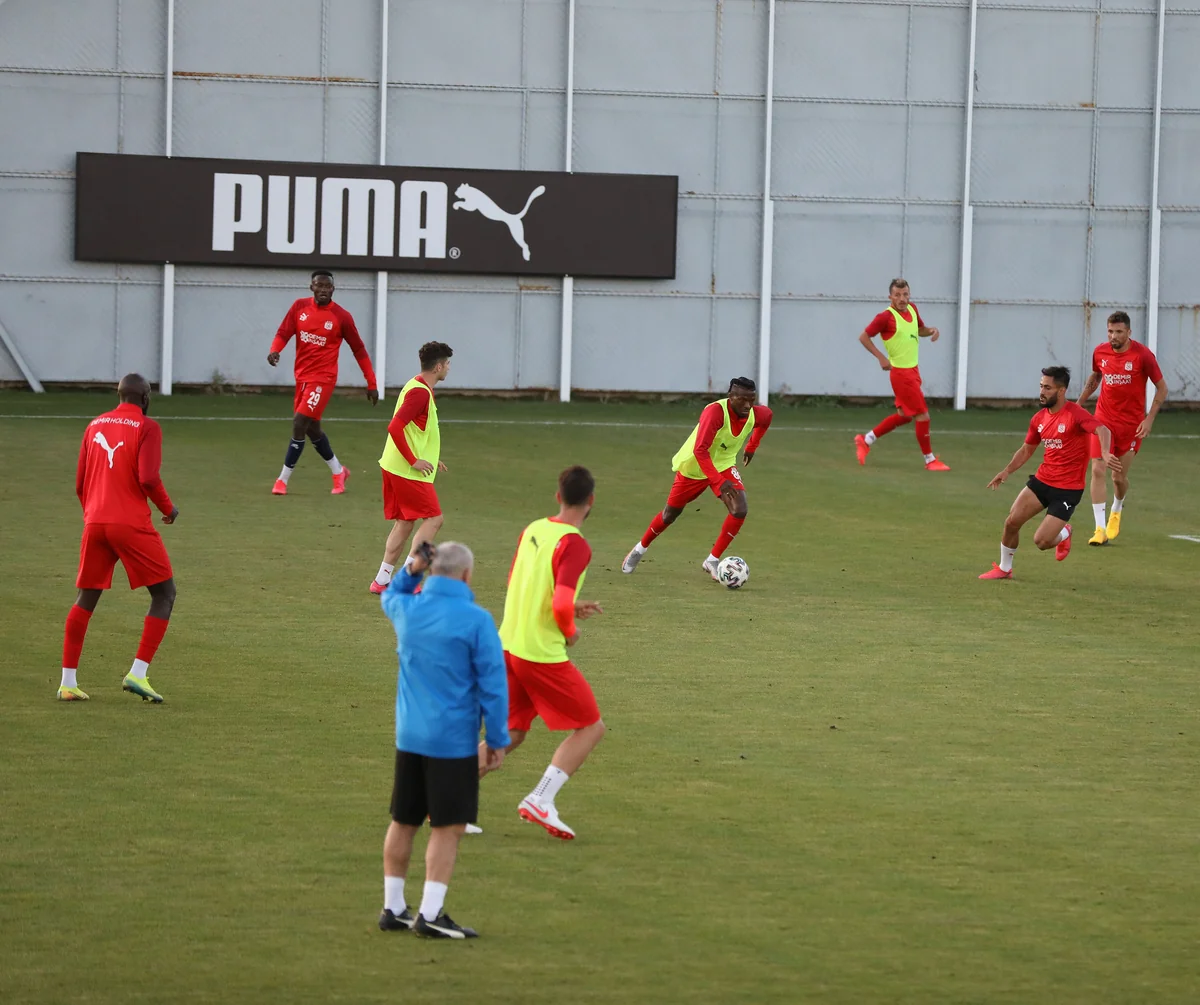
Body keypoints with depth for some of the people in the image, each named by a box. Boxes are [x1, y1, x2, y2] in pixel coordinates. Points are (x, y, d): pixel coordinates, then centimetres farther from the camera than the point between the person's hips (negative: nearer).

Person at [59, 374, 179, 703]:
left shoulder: (95, 425, 13)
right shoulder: (147, 427, -4)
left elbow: (80, 484, 15)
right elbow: (148, 478, -16)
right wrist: (168, 508, 1)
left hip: (95, 524, 6)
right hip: (132, 524, -6)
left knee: (85, 600, 16)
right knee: (165, 593, 6)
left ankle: (68, 682, 12)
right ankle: (138, 673, -7)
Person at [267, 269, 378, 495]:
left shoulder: (341, 316, -9)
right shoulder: (300, 307, 1)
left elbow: (358, 350, -1)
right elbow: (283, 333, 0)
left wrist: (372, 384, 0)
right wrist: (275, 350, -24)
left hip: (322, 378, -6)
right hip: (301, 376, 6)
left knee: (299, 424, -15)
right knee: (312, 429, 14)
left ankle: (283, 480, -7)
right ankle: (338, 472, 35)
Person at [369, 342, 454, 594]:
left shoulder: (417, 387, 14)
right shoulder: (420, 392, -18)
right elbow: (395, 427, -25)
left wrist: (430, 457, 20)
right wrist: (413, 461, -21)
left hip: (394, 467, 10)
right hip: (407, 471, -10)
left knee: (404, 522, 13)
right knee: (433, 519, -6)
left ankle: (382, 580, 13)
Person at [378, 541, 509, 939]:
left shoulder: (406, 609, 2)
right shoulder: (475, 620, -14)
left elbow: (390, 595, 29)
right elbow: (492, 684, -12)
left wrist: (410, 570, 11)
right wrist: (497, 739, -4)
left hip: (408, 738, 6)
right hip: (453, 739, -6)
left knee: (403, 822, 14)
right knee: (448, 828, 0)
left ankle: (393, 907, 19)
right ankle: (430, 914, -4)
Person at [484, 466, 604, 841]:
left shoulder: (533, 530, 7)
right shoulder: (574, 545, -18)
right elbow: (561, 606, -27)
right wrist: (570, 632, -5)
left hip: (508, 645, 8)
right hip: (543, 653, -8)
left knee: (512, 734, 18)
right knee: (591, 727, 8)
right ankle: (541, 800, -4)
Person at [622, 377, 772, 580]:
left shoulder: (756, 414, -18)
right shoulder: (715, 412, -37)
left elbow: (767, 416, 10)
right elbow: (700, 451, -42)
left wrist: (752, 447, 12)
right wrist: (719, 482, -50)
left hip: (723, 464, 4)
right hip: (692, 466, -4)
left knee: (740, 509, -19)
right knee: (671, 513, 13)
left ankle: (713, 561, -5)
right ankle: (640, 549, 40)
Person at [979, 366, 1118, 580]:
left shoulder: (1075, 414, -16)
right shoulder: (1039, 419, 7)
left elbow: (1103, 430, -31)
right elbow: (1027, 450, 21)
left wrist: (1105, 452, -51)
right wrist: (1007, 471, 9)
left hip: (1068, 490, -6)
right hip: (1041, 481, 6)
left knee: (1041, 541, -11)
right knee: (1012, 522, -7)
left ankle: (1063, 534, 25)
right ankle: (1004, 569, 17)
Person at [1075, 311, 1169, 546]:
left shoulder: (1143, 355, -13)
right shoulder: (1100, 352, -1)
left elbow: (1162, 388, -5)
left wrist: (1149, 419, -13)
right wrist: (1079, 404, 19)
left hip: (1132, 424, -2)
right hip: (1104, 419, 2)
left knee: (1120, 476, 4)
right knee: (1098, 470, -12)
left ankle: (1117, 510, 39)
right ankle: (1100, 529, -11)